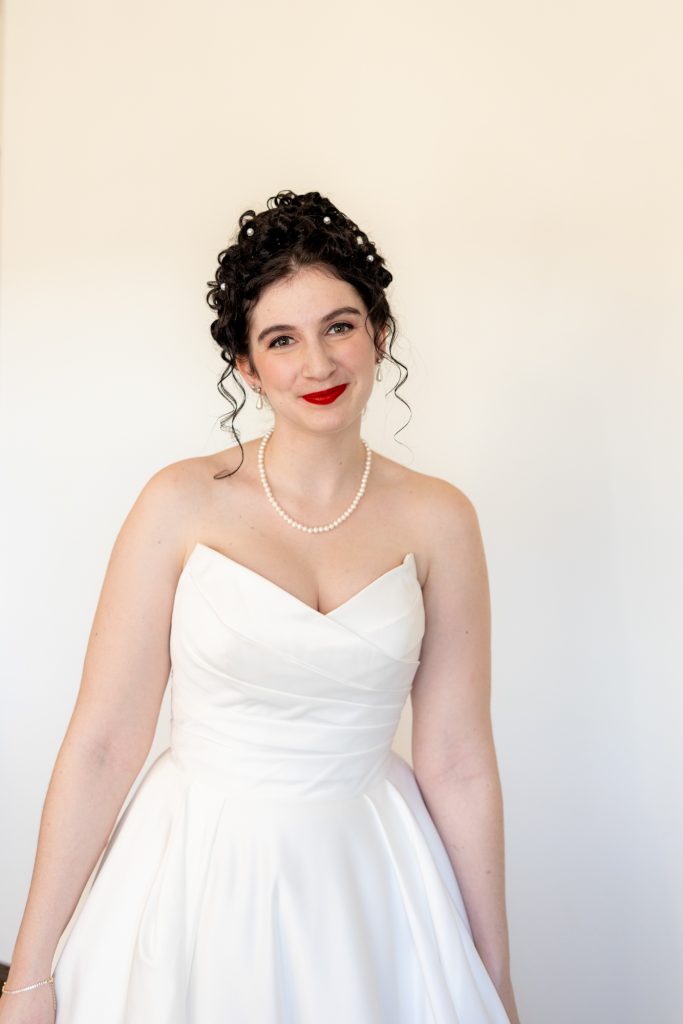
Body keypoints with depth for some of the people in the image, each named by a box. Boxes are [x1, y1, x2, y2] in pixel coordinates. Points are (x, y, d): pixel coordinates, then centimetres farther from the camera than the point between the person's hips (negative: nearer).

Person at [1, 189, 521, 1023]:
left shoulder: (437, 520, -5)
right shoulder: (183, 503, -9)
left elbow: (458, 763, -2)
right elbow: (102, 741, -9)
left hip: (366, 881, 2)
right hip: (197, 879, -1)